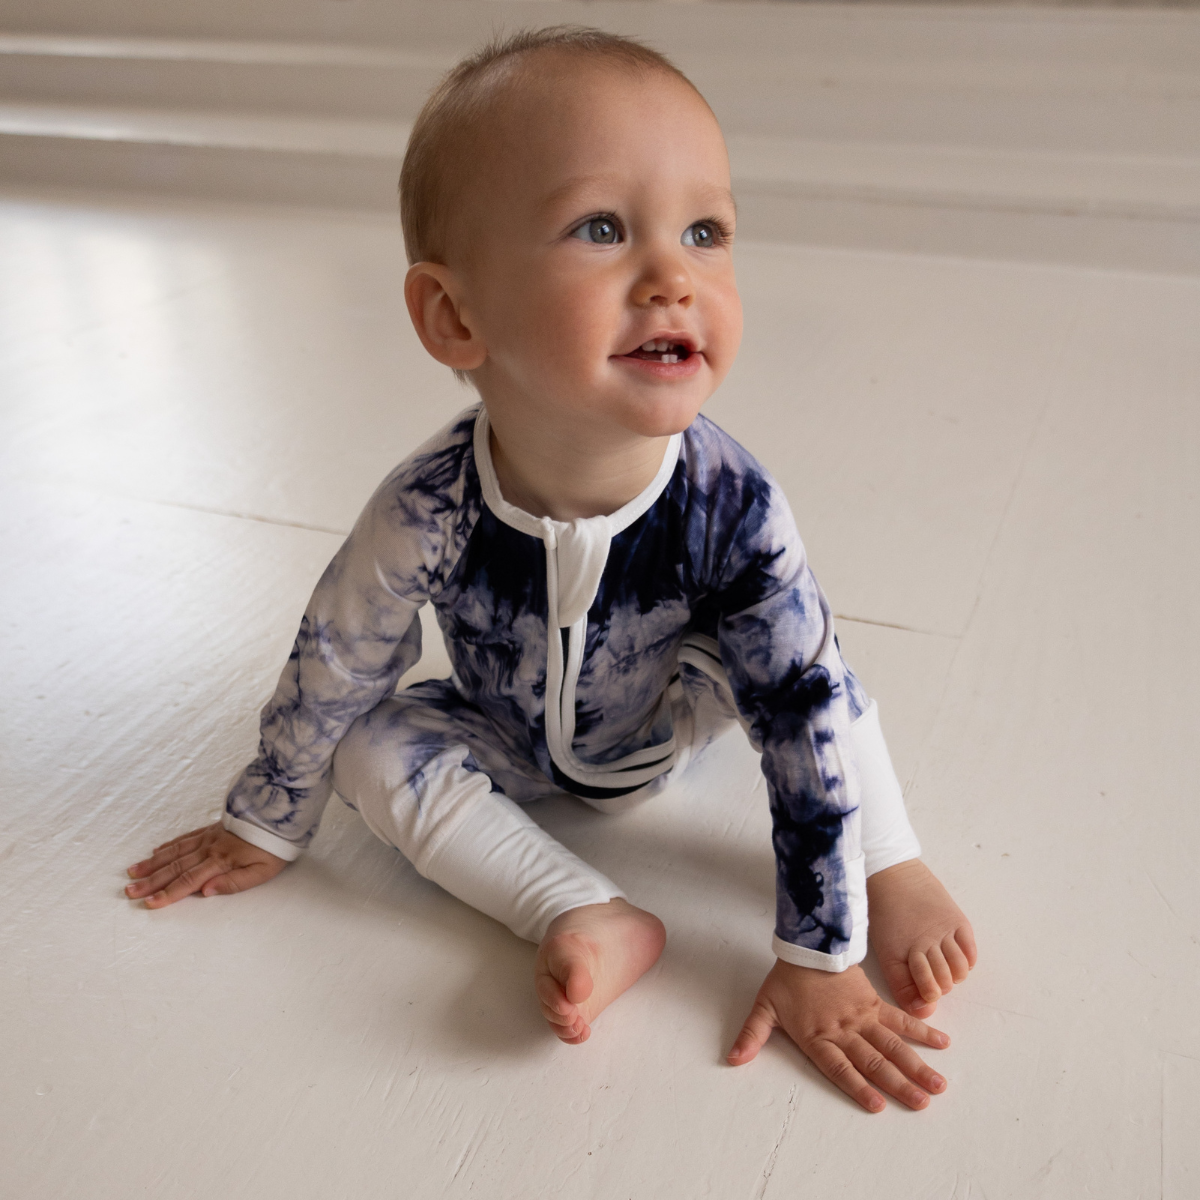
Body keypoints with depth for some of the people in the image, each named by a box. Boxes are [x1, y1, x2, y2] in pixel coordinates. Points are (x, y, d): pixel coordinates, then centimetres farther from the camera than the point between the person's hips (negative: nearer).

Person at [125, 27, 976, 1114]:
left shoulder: (733, 507, -35)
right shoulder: (428, 513, -34)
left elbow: (810, 715, -30)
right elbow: (333, 671, -16)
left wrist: (818, 963, -27)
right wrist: (264, 828, -1)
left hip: (668, 727, 0)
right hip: (513, 748, 1)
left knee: (796, 648, -22)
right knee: (372, 753, -20)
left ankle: (889, 866, -5)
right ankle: (593, 920, -20)